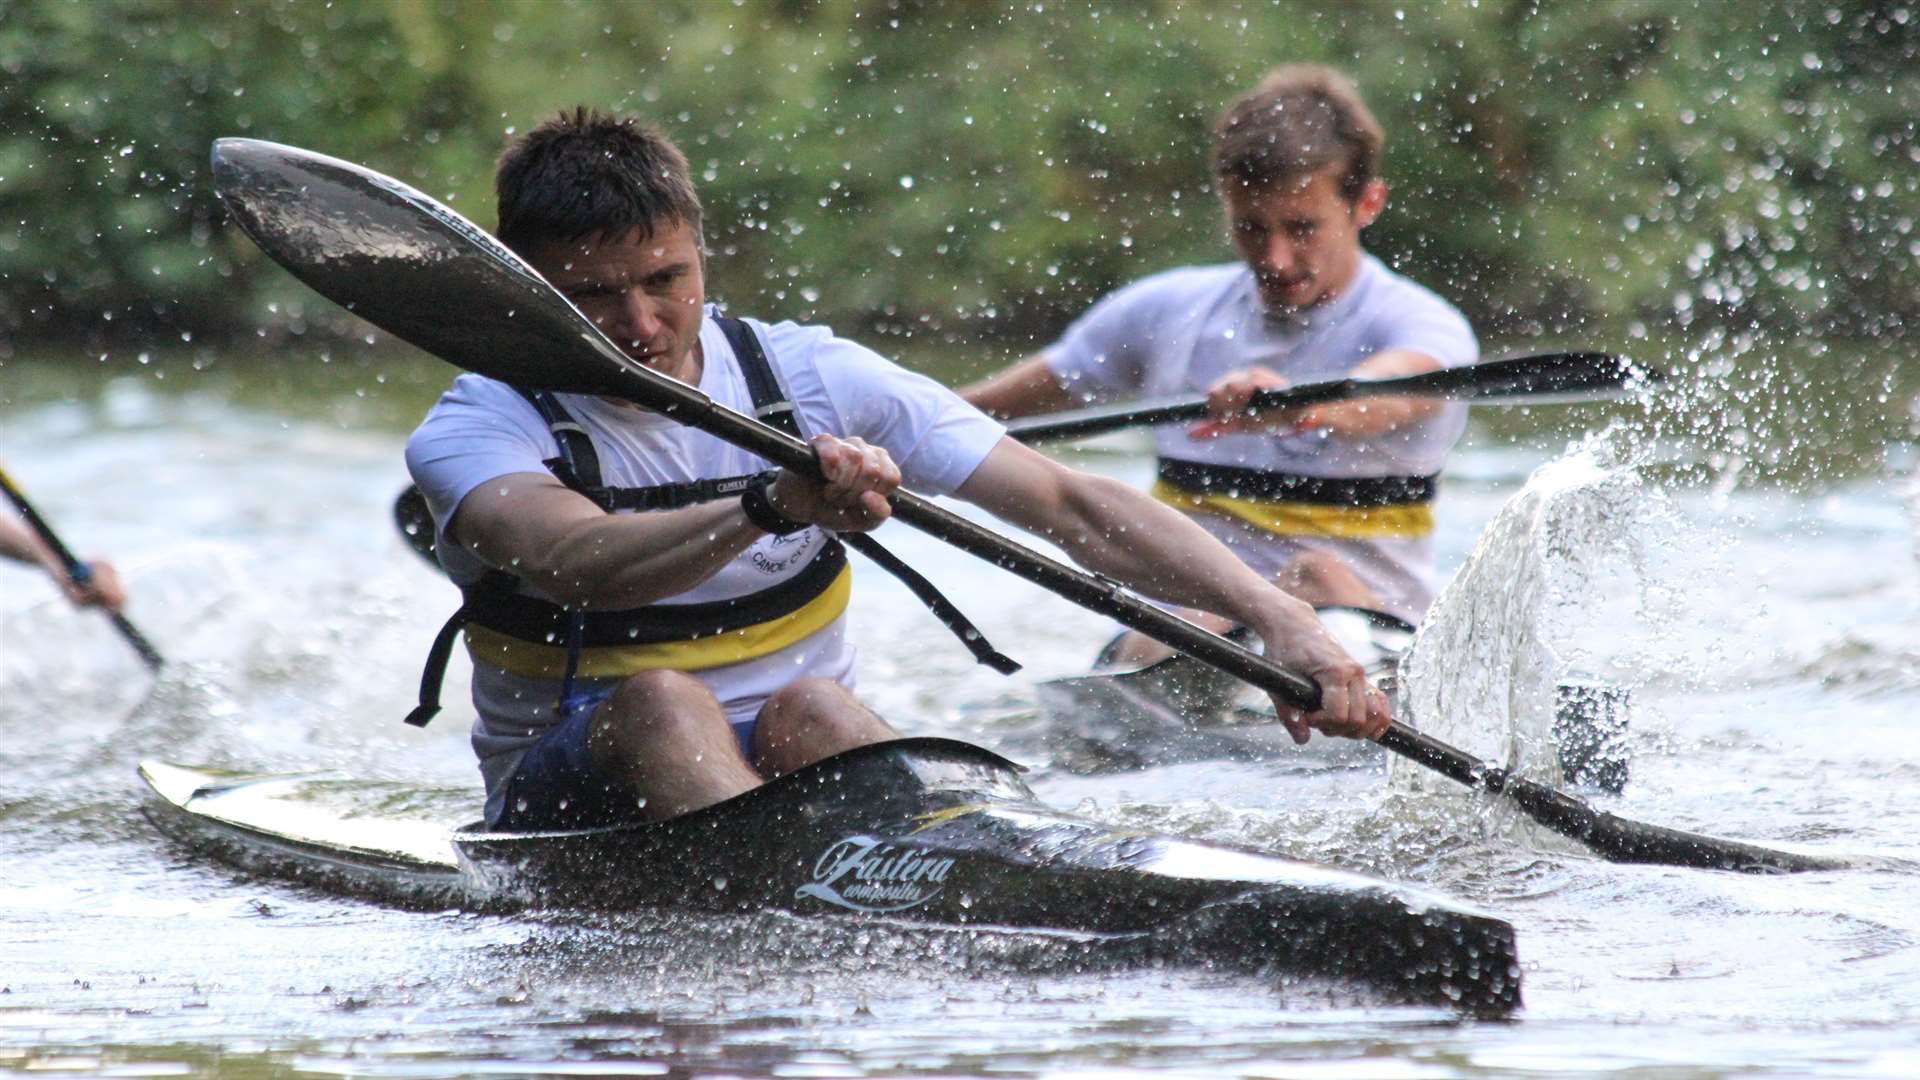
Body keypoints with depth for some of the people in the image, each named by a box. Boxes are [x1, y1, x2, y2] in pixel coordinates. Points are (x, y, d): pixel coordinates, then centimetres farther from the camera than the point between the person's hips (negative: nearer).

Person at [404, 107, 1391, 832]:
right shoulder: (477, 429, -8)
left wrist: (1280, 620, -17)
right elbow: (577, 567, -32)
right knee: (658, 698, -32)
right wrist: (772, 505, -49)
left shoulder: (808, 379, 1)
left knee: (808, 708, -29)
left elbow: (1073, 507, -5)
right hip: (568, 808, -2)